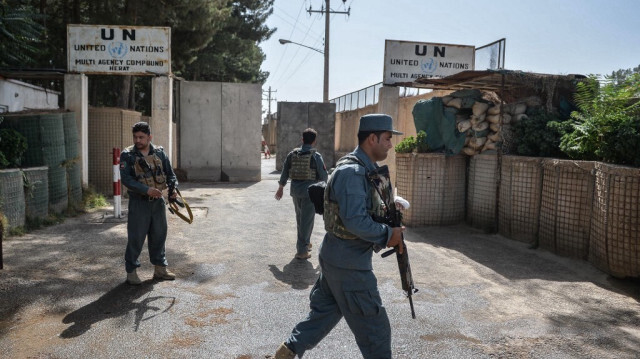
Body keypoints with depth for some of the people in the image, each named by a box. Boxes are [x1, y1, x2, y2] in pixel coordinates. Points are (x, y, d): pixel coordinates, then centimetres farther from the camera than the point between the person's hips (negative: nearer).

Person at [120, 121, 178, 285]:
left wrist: (173, 188, -10)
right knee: (136, 237, 1)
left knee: (159, 235, 12)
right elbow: (126, 179, -15)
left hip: (158, 201, 4)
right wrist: (146, 190, -25)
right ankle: (131, 271, 16)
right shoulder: (127, 155, -6)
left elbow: (170, 173, 9)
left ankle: (160, 269, 25)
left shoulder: (160, 152, 5)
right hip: (138, 203, -4)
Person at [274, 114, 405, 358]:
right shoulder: (351, 172, -22)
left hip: (337, 256, 10)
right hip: (349, 263, -10)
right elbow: (355, 221, -28)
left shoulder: (365, 170, 10)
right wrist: (387, 234, -16)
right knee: (374, 327, 5)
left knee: (325, 311, 21)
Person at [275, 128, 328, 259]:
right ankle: (302, 250, 0)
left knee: (300, 217, 21)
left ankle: (305, 242, 36)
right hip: (310, 190, -5)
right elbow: (323, 175, -7)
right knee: (307, 220, 1)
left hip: (295, 189, 5)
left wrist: (281, 187, 17)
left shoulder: (292, 154, 3)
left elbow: (285, 171, 8)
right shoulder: (316, 155, -10)